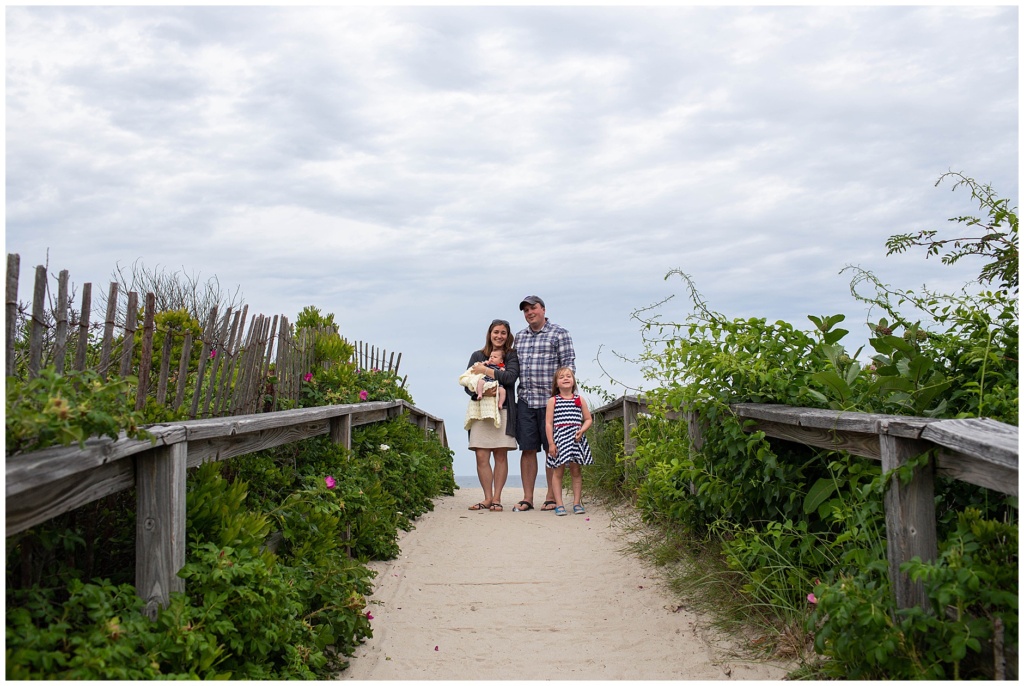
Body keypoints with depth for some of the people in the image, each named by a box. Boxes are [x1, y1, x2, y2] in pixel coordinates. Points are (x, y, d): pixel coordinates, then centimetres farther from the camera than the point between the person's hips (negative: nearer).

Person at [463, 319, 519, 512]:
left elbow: (511, 376, -9)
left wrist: (485, 370, -9)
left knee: (501, 456, -2)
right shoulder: (477, 356, 14)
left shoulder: (512, 356, 10)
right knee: (481, 457, -4)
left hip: (503, 411, -1)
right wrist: (481, 392, -13)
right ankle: (487, 498, 3)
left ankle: (496, 498, 3)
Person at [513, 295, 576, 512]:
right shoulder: (519, 337, 17)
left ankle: (551, 497, 7)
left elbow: (569, 364, -4)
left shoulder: (559, 334, 1)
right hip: (525, 400, 4)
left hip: (550, 399, -4)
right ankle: (527, 498, 7)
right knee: (527, 449, 3)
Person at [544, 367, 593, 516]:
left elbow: (588, 419, 12)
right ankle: (558, 504, 3)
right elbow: (548, 423, -1)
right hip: (559, 438, -2)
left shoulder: (579, 399, 9)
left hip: (576, 438, 2)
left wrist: (581, 431, -7)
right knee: (558, 471, 0)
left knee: (576, 471, 5)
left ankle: (577, 503, 12)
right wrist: (551, 443, -8)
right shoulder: (553, 401, 2)